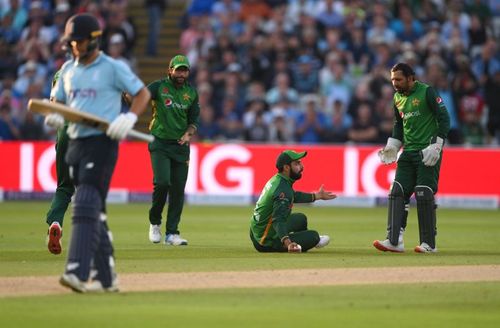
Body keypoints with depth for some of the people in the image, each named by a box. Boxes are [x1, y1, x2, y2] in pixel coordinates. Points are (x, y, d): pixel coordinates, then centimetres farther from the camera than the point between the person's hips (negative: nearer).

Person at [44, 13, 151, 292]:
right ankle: (106, 277, 16)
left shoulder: (114, 68, -4)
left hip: (102, 143, -7)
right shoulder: (68, 69, 14)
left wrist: (130, 118, -18)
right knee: (92, 211, 9)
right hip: (75, 143, 7)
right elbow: (58, 102, 21)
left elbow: (143, 93, 0)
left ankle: (78, 272, -27)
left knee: (86, 206, -18)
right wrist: (56, 116, -3)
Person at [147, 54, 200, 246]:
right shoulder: (159, 87, -5)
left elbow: (194, 120, 14)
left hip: (180, 145, 4)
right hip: (160, 143, -4)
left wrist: (189, 134, -7)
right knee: (162, 182, -19)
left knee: (178, 189, 1)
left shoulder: (191, 92, 8)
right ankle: (154, 223, 5)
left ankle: (172, 233, 8)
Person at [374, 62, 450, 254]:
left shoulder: (427, 92, -9)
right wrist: (392, 146, 11)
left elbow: (444, 118, -10)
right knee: (397, 193, -4)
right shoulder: (398, 98, 12)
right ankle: (394, 241, -6)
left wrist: (436, 146, -17)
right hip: (408, 152, 7)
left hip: (428, 152, -7)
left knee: (424, 195, -8)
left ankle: (429, 243, 0)